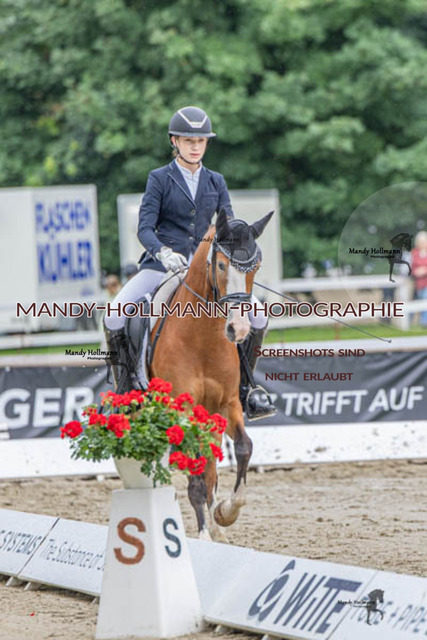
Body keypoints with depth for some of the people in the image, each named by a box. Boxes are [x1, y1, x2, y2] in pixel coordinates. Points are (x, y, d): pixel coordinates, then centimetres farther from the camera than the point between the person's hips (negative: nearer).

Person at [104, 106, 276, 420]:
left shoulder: (216, 182, 12)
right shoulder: (160, 179, 2)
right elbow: (145, 228, -6)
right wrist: (164, 253, -26)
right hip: (162, 264, -2)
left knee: (258, 316, -14)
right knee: (114, 317, -24)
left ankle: (243, 386, 5)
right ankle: (125, 391, -6)